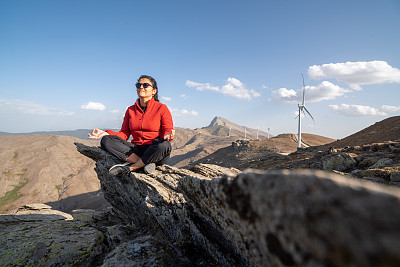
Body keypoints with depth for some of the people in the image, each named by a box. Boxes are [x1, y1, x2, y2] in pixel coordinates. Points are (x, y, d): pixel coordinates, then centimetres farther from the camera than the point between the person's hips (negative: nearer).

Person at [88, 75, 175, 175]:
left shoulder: (162, 108, 1)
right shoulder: (131, 110, 13)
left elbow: (167, 131, -4)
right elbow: (124, 134, 11)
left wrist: (167, 136, -28)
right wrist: (106, 133, -6)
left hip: (154, 152, -3)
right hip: (136, 150, 4)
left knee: (165, 145, -38)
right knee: (106, 140, -16)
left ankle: (129, 168, -20)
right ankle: (146, 163, -24)